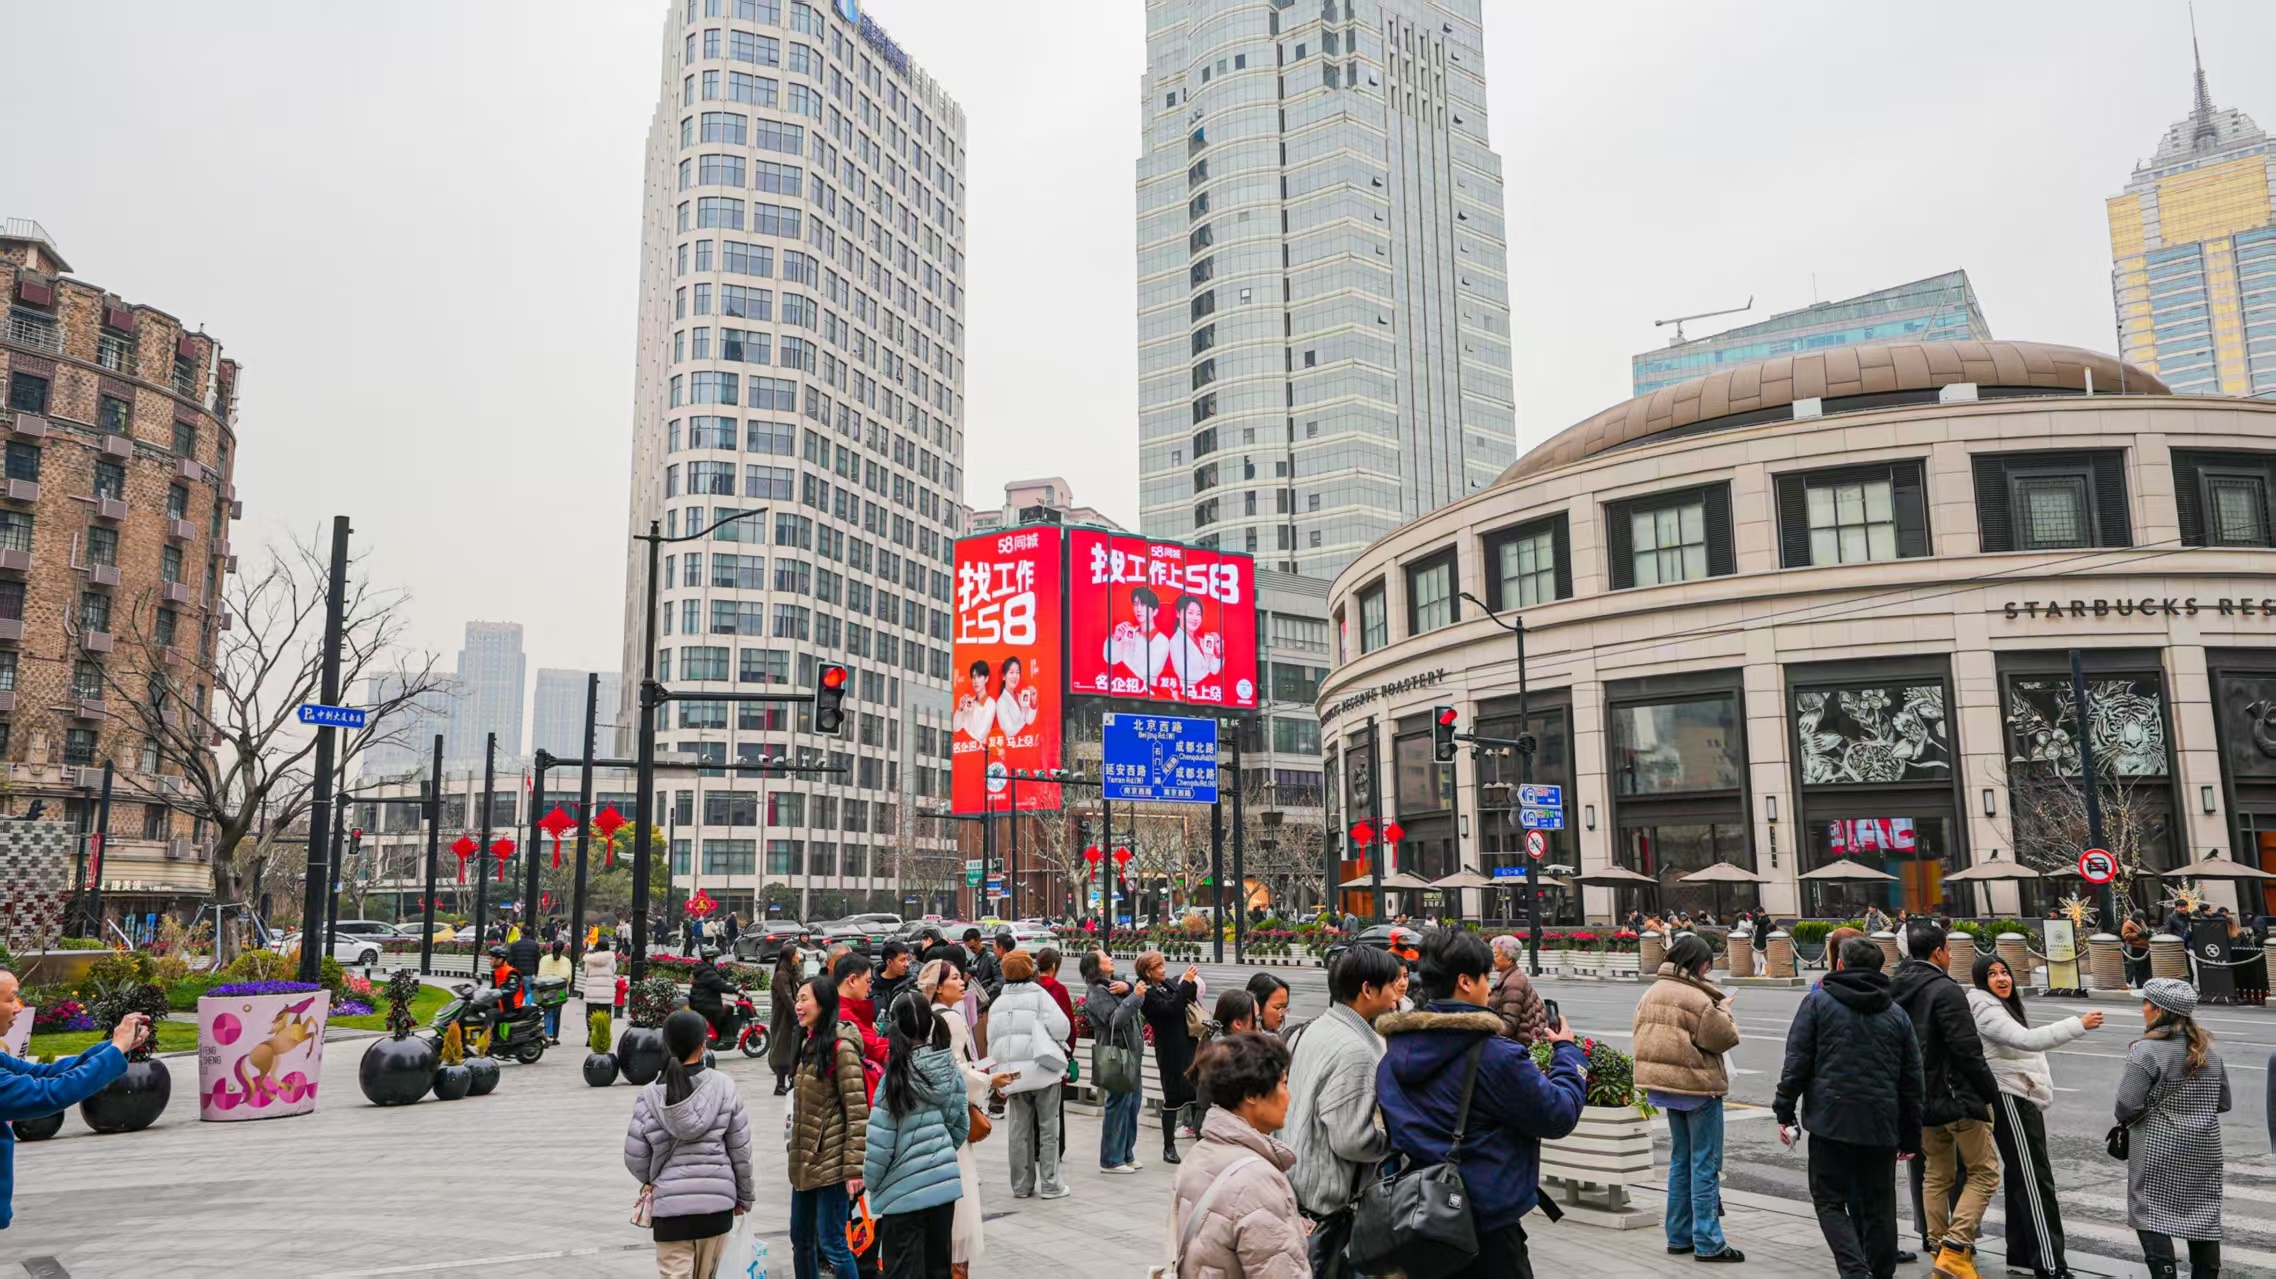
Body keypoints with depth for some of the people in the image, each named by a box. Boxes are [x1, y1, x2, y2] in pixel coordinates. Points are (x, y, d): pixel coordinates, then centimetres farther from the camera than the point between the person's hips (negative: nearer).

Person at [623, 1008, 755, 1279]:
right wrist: (744, 1196, 12)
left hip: (670, 1205, -1)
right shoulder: (724, 1087, -7)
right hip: (717, 1201, 1)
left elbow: (635, 1157, -2)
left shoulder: (650, 1096, -7)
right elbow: (741, 1149, -2)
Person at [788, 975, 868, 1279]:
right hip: (804, 1161, 9)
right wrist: (794, 1149, 17)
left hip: (830, 1161, -9)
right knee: (800, 1239, 16)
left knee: (831, 1243, -4)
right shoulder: (808, 1043, 11)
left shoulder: (840, 1047, -15)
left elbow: (857, 1111, -17)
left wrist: (853, 1167, -20)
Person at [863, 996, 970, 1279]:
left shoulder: (898, 1073, -14)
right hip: (944, 1180, 5)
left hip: (905, 1187, -5)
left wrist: (870, 1180, 3)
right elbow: (962, 1126, 9)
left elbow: (881, 1137, -12)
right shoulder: (950, 1069, 1)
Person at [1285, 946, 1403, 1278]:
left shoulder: (1310, 1030, 6)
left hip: (1295, 1183, 9)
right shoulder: (1355, 1051, -23)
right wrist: (1399, 1140, -9)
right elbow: (1351, 1140, -24)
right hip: (1322, 1201, -9)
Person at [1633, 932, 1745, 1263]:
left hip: (1668, 1085, 8)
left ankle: (1678, 1236, 21)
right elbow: (1724, 1038, -13)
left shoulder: (1653, 993, 7)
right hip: (1698, 1086, -8)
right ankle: (1708, 1243, 1)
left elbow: (1643, 1035, 11)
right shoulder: (1698, 998, -19)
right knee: (1705, 1165, -1)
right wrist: (1724, 1010, 3)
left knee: (1680, 1160, 17)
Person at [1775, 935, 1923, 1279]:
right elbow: (1912, 1080, 13)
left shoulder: (1818, 1002, 0)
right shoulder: (1896, 1014, 11)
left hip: (1831, 1121, -3)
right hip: (1881, 1125, 4)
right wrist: (1910, 1136, 19)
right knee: (1878, 1206, 13)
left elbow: (1796, 1061, -5)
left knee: (1830, 1200, 3)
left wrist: (1785, 1111, 1)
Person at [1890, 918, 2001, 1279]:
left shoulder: (1895, 989, 7)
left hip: (1921, 1100, 7)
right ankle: (1955, 1248, -4)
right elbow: (1967, 1050, -19)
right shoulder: (1945, 990, -17)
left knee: (1936, 1174, 16)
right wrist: (1990, 1091, -8)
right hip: (1957, 1098, -7)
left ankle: (1939, 1248, 18)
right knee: (1984, 1171, 4)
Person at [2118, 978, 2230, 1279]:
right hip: (2204, 1148, 7)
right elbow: (2223, 1102, 12)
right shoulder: (2208, 1049, 5)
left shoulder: (2147, 1050, -17)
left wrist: (2125, 1121, 2)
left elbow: (2127, 1106, -20)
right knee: (2203, 1214, 14)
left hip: (2159, 1149, -7)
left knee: (2151, 1215, 1)